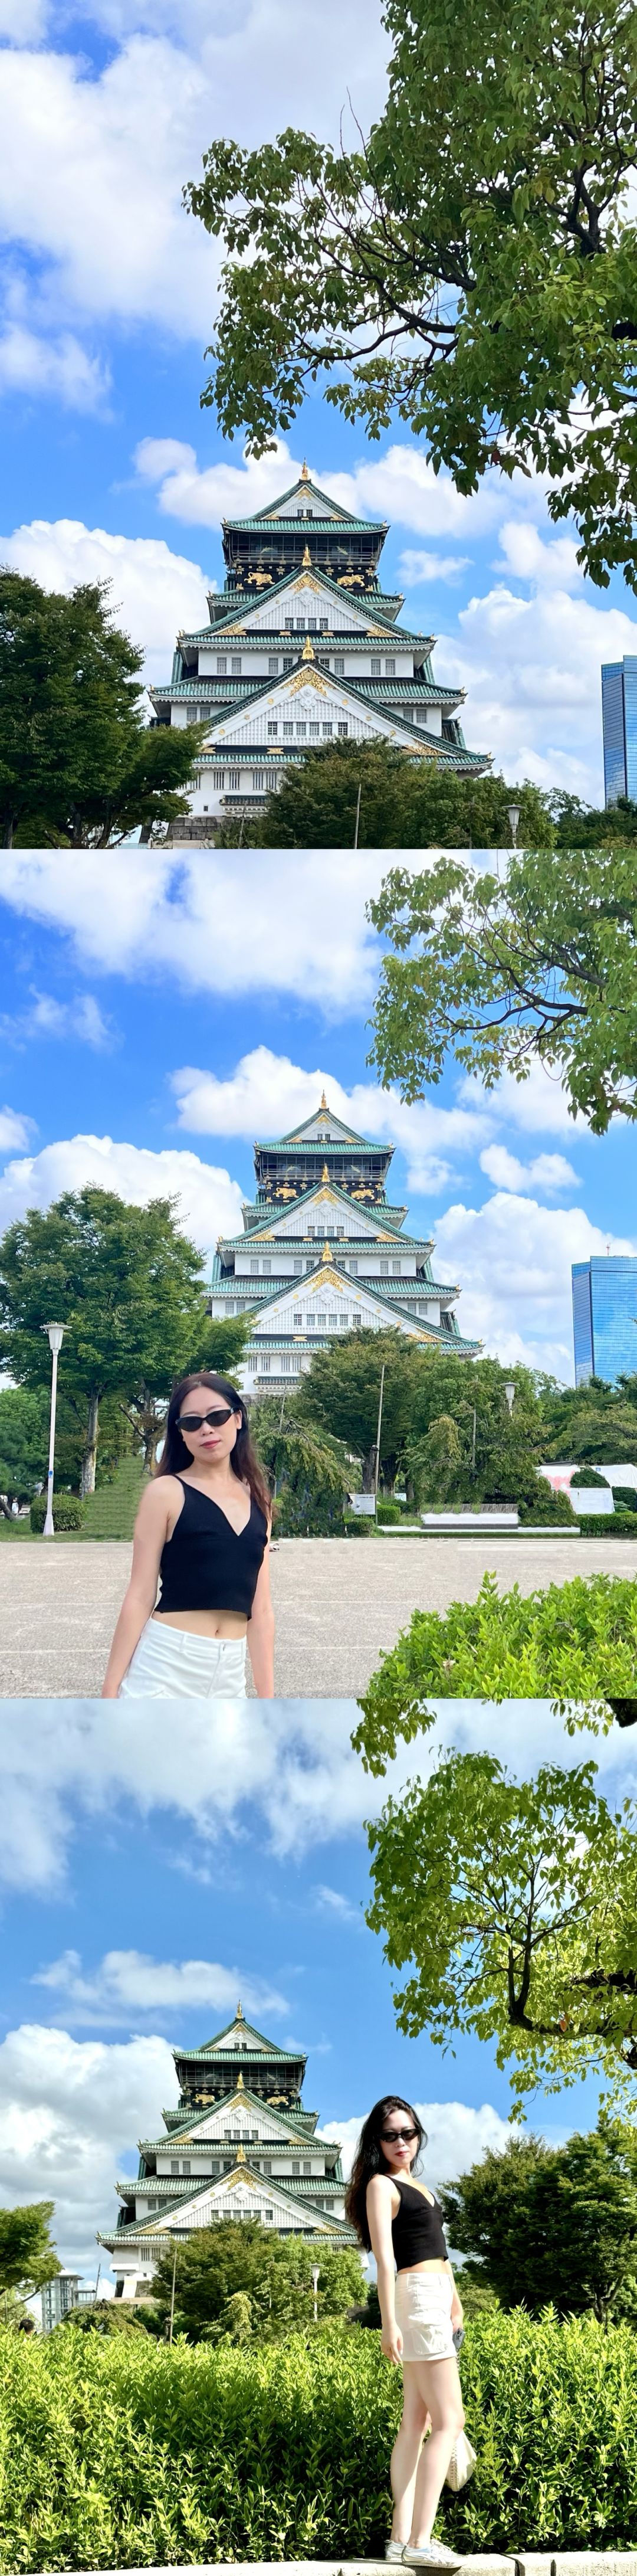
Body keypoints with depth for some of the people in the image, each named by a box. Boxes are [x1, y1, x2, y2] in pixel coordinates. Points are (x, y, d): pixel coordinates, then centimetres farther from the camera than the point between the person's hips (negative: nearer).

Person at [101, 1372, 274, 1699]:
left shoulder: (257, 1503, 13)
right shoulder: (167, 1493, -2)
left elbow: (261, 1611, 13)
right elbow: (140, 1597, -4)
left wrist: (266, 1702, 11)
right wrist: (111, 1691, -7)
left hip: (230, 1672, 5)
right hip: (165, 1664, -5)